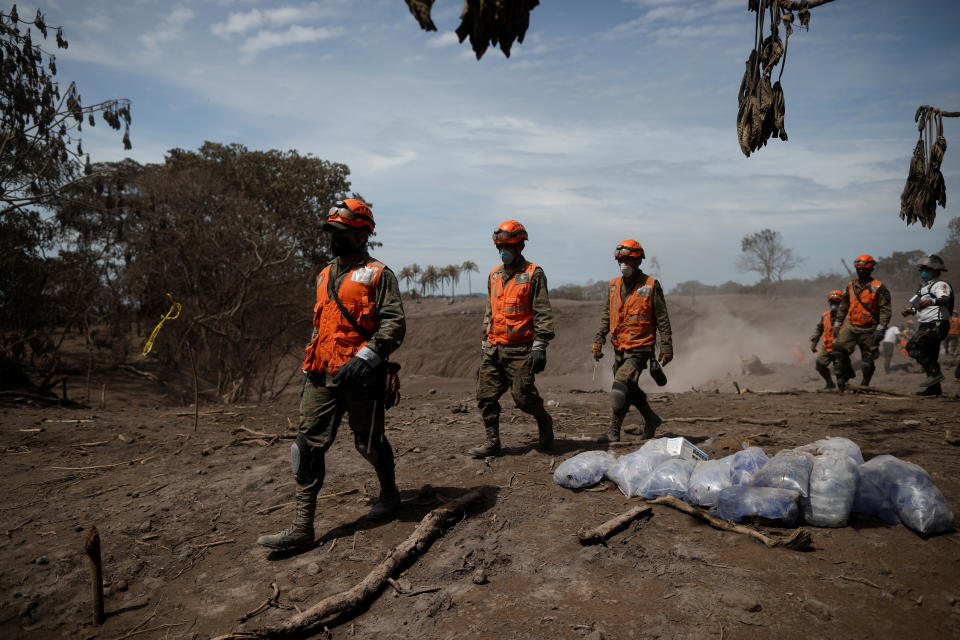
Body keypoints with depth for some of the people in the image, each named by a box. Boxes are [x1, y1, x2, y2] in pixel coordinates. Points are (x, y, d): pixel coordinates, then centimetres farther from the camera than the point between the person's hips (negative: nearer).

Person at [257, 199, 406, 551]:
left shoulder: (377, 274, -5)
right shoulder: (325, 275, 18)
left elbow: (394, 324, -14)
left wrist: (363, 359, -24)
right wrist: (309, 368, 22)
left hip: (360, 377, -6)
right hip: (322, 377, 6)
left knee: (368, 443, 9)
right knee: (308, 444, -2)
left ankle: (389, 492, 37)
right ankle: (302, 527, 2)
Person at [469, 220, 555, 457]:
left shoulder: (533, 274, -4)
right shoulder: (494, 275, 15)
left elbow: (543, 313, -8)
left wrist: (540, 346, -14)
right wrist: (485, 342, 20)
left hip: (520, 350, -6)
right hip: (494, 349, 6)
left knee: (523, 396, -4)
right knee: (486, 396, 2)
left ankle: (544, 422, 25)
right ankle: (492, 442, 12)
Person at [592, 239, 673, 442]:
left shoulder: (651, 285, -6)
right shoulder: (613, 285, 8)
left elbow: (662, 319, -3)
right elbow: (607, 315, 14)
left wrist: (666, 347, -5)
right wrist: (599, 339, 4)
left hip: (640, 347, -6)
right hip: (619, 347, 6)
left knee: (620, 388, -15)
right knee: (630, 389, 15)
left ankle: (613, 431, -8)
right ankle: (651, 419, 36)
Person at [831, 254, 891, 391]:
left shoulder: (879, 288, -6)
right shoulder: (851, 285, 9)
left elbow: (886, 310, -9)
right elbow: (843, 306, 18)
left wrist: (880, 329, -17)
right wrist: (837, 324, 15)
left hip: (868, 330, -4)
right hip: (850, 326, 4)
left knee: (868, 359, 3)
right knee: (838, 349, -15)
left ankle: (865, 385, 16)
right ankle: (843, 375, -5)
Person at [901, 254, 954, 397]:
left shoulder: (940, 285, -8)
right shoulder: (924, 286, 22)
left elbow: (945, 299, -30)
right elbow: (919, 307, 30)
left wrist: (931, 301, -50)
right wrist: (910, 310, 10)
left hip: (935, 325, -10)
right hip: (927, 326, 10)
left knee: (912, 346, -20)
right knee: (929, 357, 11)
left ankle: (935, 373, -16)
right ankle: (935, 388, 18)